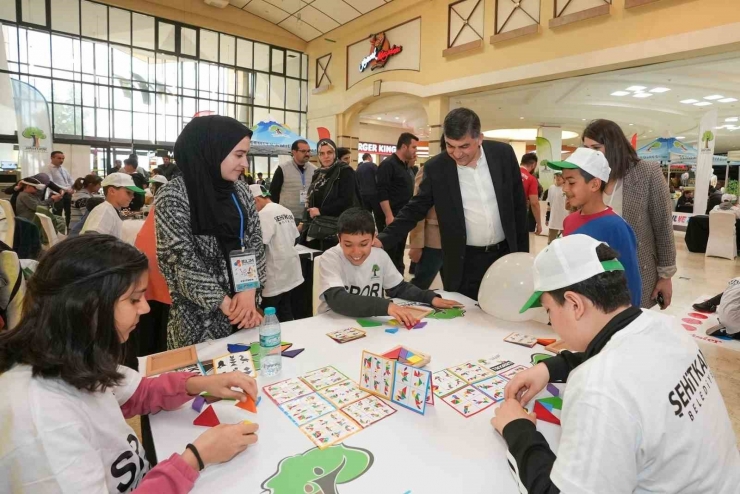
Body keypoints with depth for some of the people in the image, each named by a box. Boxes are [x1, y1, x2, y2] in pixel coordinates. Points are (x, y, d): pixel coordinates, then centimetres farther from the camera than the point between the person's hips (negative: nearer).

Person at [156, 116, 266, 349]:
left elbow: (256, 241, 3)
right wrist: (224, 303, -16)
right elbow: (181, 258, -16)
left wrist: (249, 291, -10)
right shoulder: (173, 195, -12)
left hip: (243, 298, 5)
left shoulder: (240, 190, 5)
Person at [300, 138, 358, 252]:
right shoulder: (318, 174, 16)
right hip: (317, 229, 7)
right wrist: (305, 223, 14)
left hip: (336, 230, -7)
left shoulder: (345, 171, -5)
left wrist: (321, 211, -14)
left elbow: (346, 201, -16)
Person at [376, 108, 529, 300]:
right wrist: (384, 239, -15)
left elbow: (518, 205, 3)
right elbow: (416, 208, -2)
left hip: (505, 254, 2)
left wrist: (523, 253, 5)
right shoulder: (435, 168, -9)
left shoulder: (503, 154, -5)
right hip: (465, 261, -2)